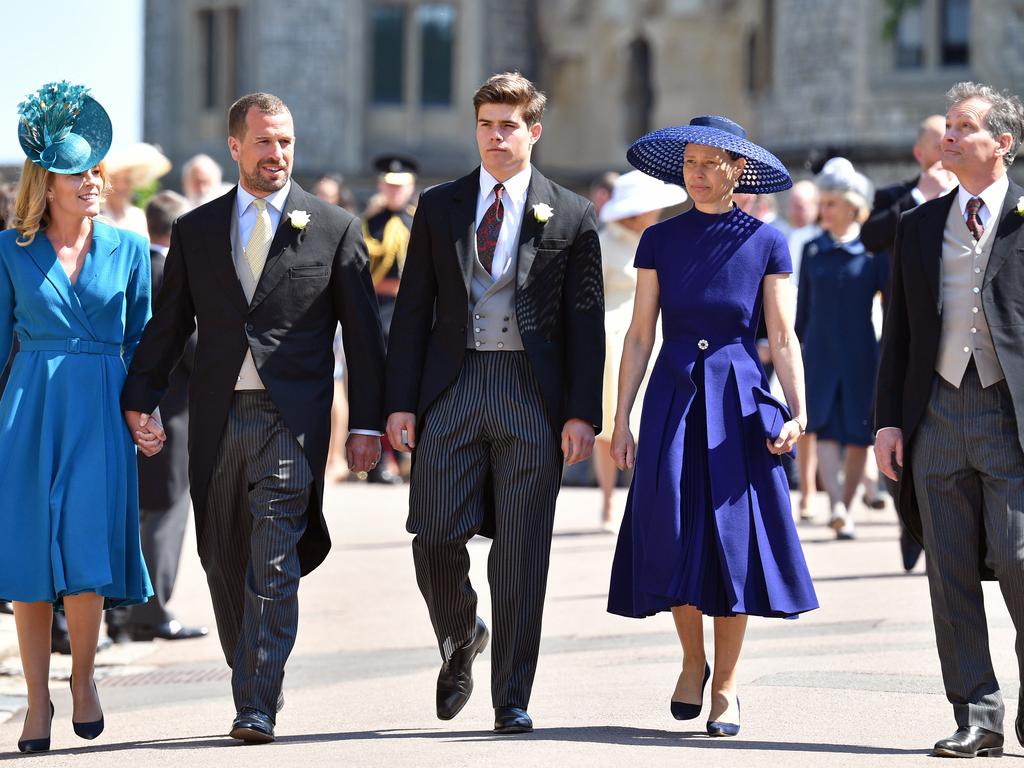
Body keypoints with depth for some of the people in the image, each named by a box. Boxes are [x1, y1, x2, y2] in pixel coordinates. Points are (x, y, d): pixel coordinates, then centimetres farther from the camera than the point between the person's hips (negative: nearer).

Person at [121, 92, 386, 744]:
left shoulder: (334, 229, 5)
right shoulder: (196, 230, 11)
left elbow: (363, 334, 4)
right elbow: (168, 324, 12)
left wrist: (368, 422, -1)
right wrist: (140, 399, -1)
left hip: (292, 419, -3)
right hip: (217, 419, 3)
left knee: (274, 563, -12)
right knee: (224, 562, 9)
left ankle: (258, 708, -12)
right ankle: (252, 681, 28)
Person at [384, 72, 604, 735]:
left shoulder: (571, 218, 6)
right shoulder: (439, 208, 11)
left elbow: (585, 323, 4)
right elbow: (413, 310, 9)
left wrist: (583, 413, -5)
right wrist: (400, 401, 0)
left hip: (533, 396, -1)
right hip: (451, 388, 1)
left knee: (521, 555, 0)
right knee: (436, 538, -5)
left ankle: (512, 699, 7)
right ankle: (460, 642, 26)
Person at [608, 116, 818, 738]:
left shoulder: (766, 242, 1)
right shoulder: (660, 241, 5)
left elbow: (783, 337, 0)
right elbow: (640, 335, 5)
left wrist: (798, 412, -12)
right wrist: (622, 419, 1)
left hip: (739, 400, -1)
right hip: (674, 398, 1)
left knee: (735, 537, -3)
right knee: (675, 534, -2)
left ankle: (726, 682, 8)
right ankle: (693, 660, 20)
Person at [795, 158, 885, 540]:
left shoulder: (873, 250, -1)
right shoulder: (812, 250, 8)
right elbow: (803, 308, 14)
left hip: (860, 355, -2)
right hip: (819, 354, 2)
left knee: (858, 436, 3)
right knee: (825, 430, -13)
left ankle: (845, 510, 15)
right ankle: (837, 508, -23)